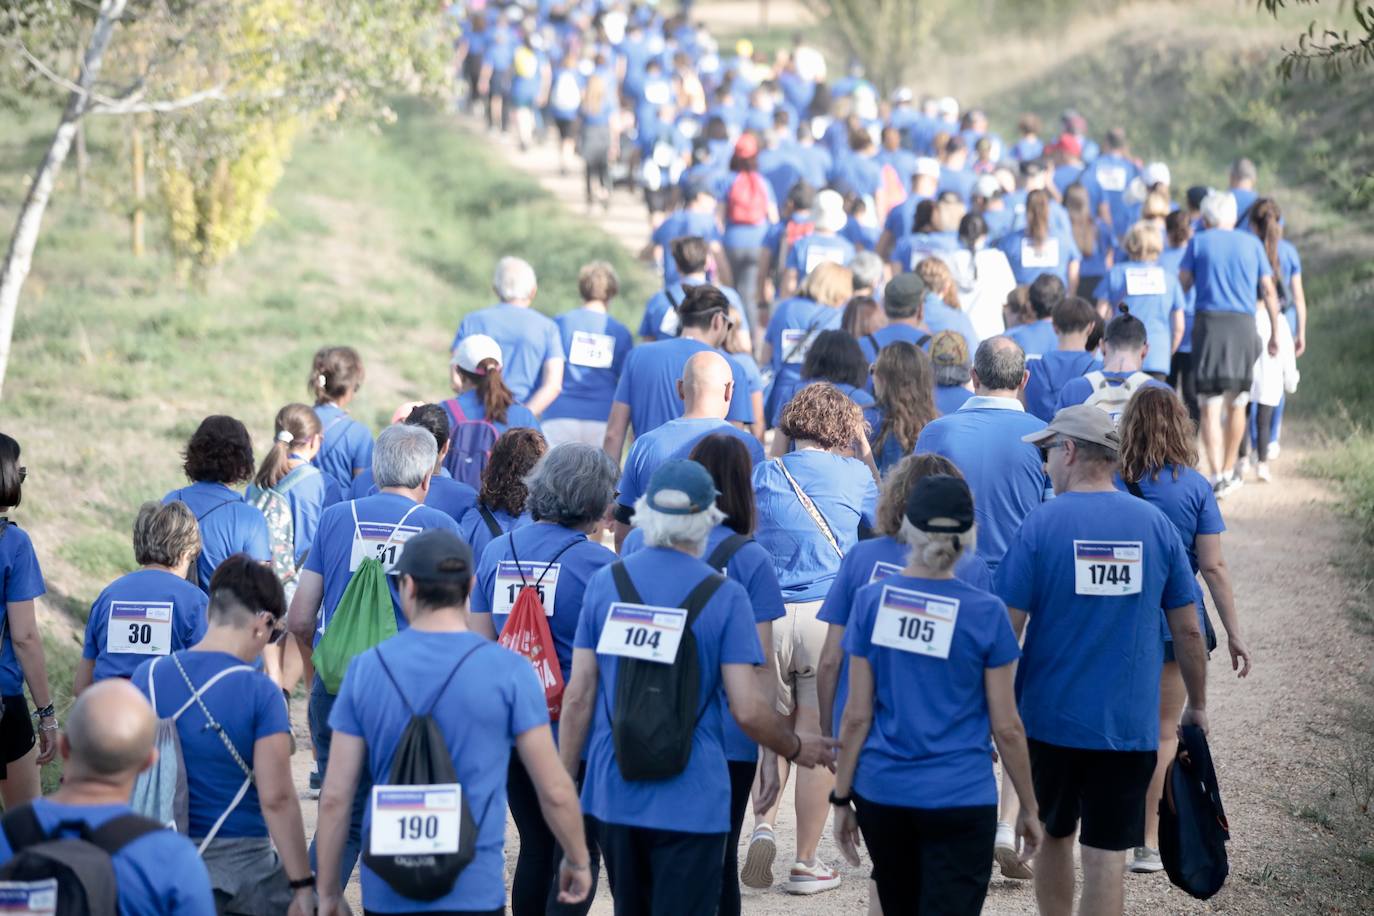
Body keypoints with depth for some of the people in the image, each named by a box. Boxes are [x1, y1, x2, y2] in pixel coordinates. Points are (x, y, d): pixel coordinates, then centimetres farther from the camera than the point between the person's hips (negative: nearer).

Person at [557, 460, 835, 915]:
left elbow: (578, 696, 0)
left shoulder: (605, 583, 0)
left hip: (614, 793, 4)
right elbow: (748, 710, -11)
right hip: (689, 802, -4)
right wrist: (797, 749, 9)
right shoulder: (725, 597, -8)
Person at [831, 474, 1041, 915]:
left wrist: (841, 798, 7)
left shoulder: (871, 601, -2)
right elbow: (1006, 728, -3)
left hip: (881, 795, 3)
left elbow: (856, 716, -1)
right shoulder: (986, 613, -7)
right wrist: (1029, 808, 7)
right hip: (960, 798, -3)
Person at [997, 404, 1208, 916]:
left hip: (1050, 718, -1)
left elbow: (1006, 630, -9)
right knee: (1106, 853, 2)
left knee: (1053, 835, 19)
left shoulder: (1040, 525, -8)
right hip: (1130, 724, 1)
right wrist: (1197, 705, 16)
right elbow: (1188, 631, 3)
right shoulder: (1156, 524, -1)